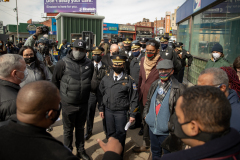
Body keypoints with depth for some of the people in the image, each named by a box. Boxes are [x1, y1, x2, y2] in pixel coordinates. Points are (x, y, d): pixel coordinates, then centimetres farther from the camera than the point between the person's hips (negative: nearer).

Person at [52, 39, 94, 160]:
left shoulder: (89, 64, -1)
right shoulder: (63, 63, -11)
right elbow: (55, 80, -2)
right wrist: (61, 95, 3)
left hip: (83, 103, 3)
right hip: (68, 104, -3)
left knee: (80, 128, 20)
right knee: (68, 130, 14)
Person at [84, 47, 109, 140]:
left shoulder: (105, 67, 0)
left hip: (102, 93, -1)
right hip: (91, 93, 1)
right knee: (90, 113, 11)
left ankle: (106, 130, 31)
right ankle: (89, 131, 31)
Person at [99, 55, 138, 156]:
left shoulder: (128, 80, -7)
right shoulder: (106, 78, 3)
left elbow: (134, 98, -5)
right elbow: (101, 94, 10)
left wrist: (132, 114, -8)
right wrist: (101, 109, 7)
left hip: (121, 112, -3)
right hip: (108, 111, 3)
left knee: (120, 134, 8)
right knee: (110, 133, 16)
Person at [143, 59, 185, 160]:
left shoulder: (179, 88, -17)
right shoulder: (155, 85, 3)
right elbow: (148, 101, 15)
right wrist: (145, 114, 8)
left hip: (167, 131, -5)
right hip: (152, 128, 6)